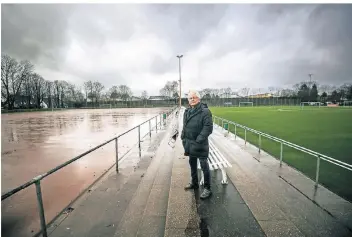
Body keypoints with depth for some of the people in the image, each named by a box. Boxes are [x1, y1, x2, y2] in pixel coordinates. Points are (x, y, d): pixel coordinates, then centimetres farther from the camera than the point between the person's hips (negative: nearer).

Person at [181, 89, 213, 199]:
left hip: (200, 144, -7)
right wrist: (183, 137, 8)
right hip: (189, 143, 8)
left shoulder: (205, 111, -14)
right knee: (192, 164, 21)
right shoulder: (187, 111, 8)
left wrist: (198, 141, -22)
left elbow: (208, 128, -20)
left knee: (204, 166, 3)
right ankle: (194, 183, 42)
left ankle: (207, 188, 21)